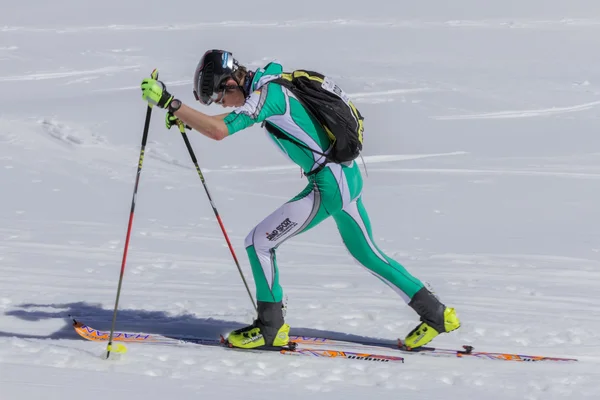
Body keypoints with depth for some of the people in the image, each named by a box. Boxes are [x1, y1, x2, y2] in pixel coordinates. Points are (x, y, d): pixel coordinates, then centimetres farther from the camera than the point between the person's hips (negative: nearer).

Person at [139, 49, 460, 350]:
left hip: (329, 186, -10)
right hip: (346, 175, 10)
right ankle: (436, 313, 25)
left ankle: (271, 328, 4)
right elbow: (235, 119, 25)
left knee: (259, 242, -3)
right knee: (367, 254, 20)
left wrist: (168, 103, -29)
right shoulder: (270, 78, 9)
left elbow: (219, 131, -31)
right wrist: (185, 117, 15)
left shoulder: (266, 94, -19)